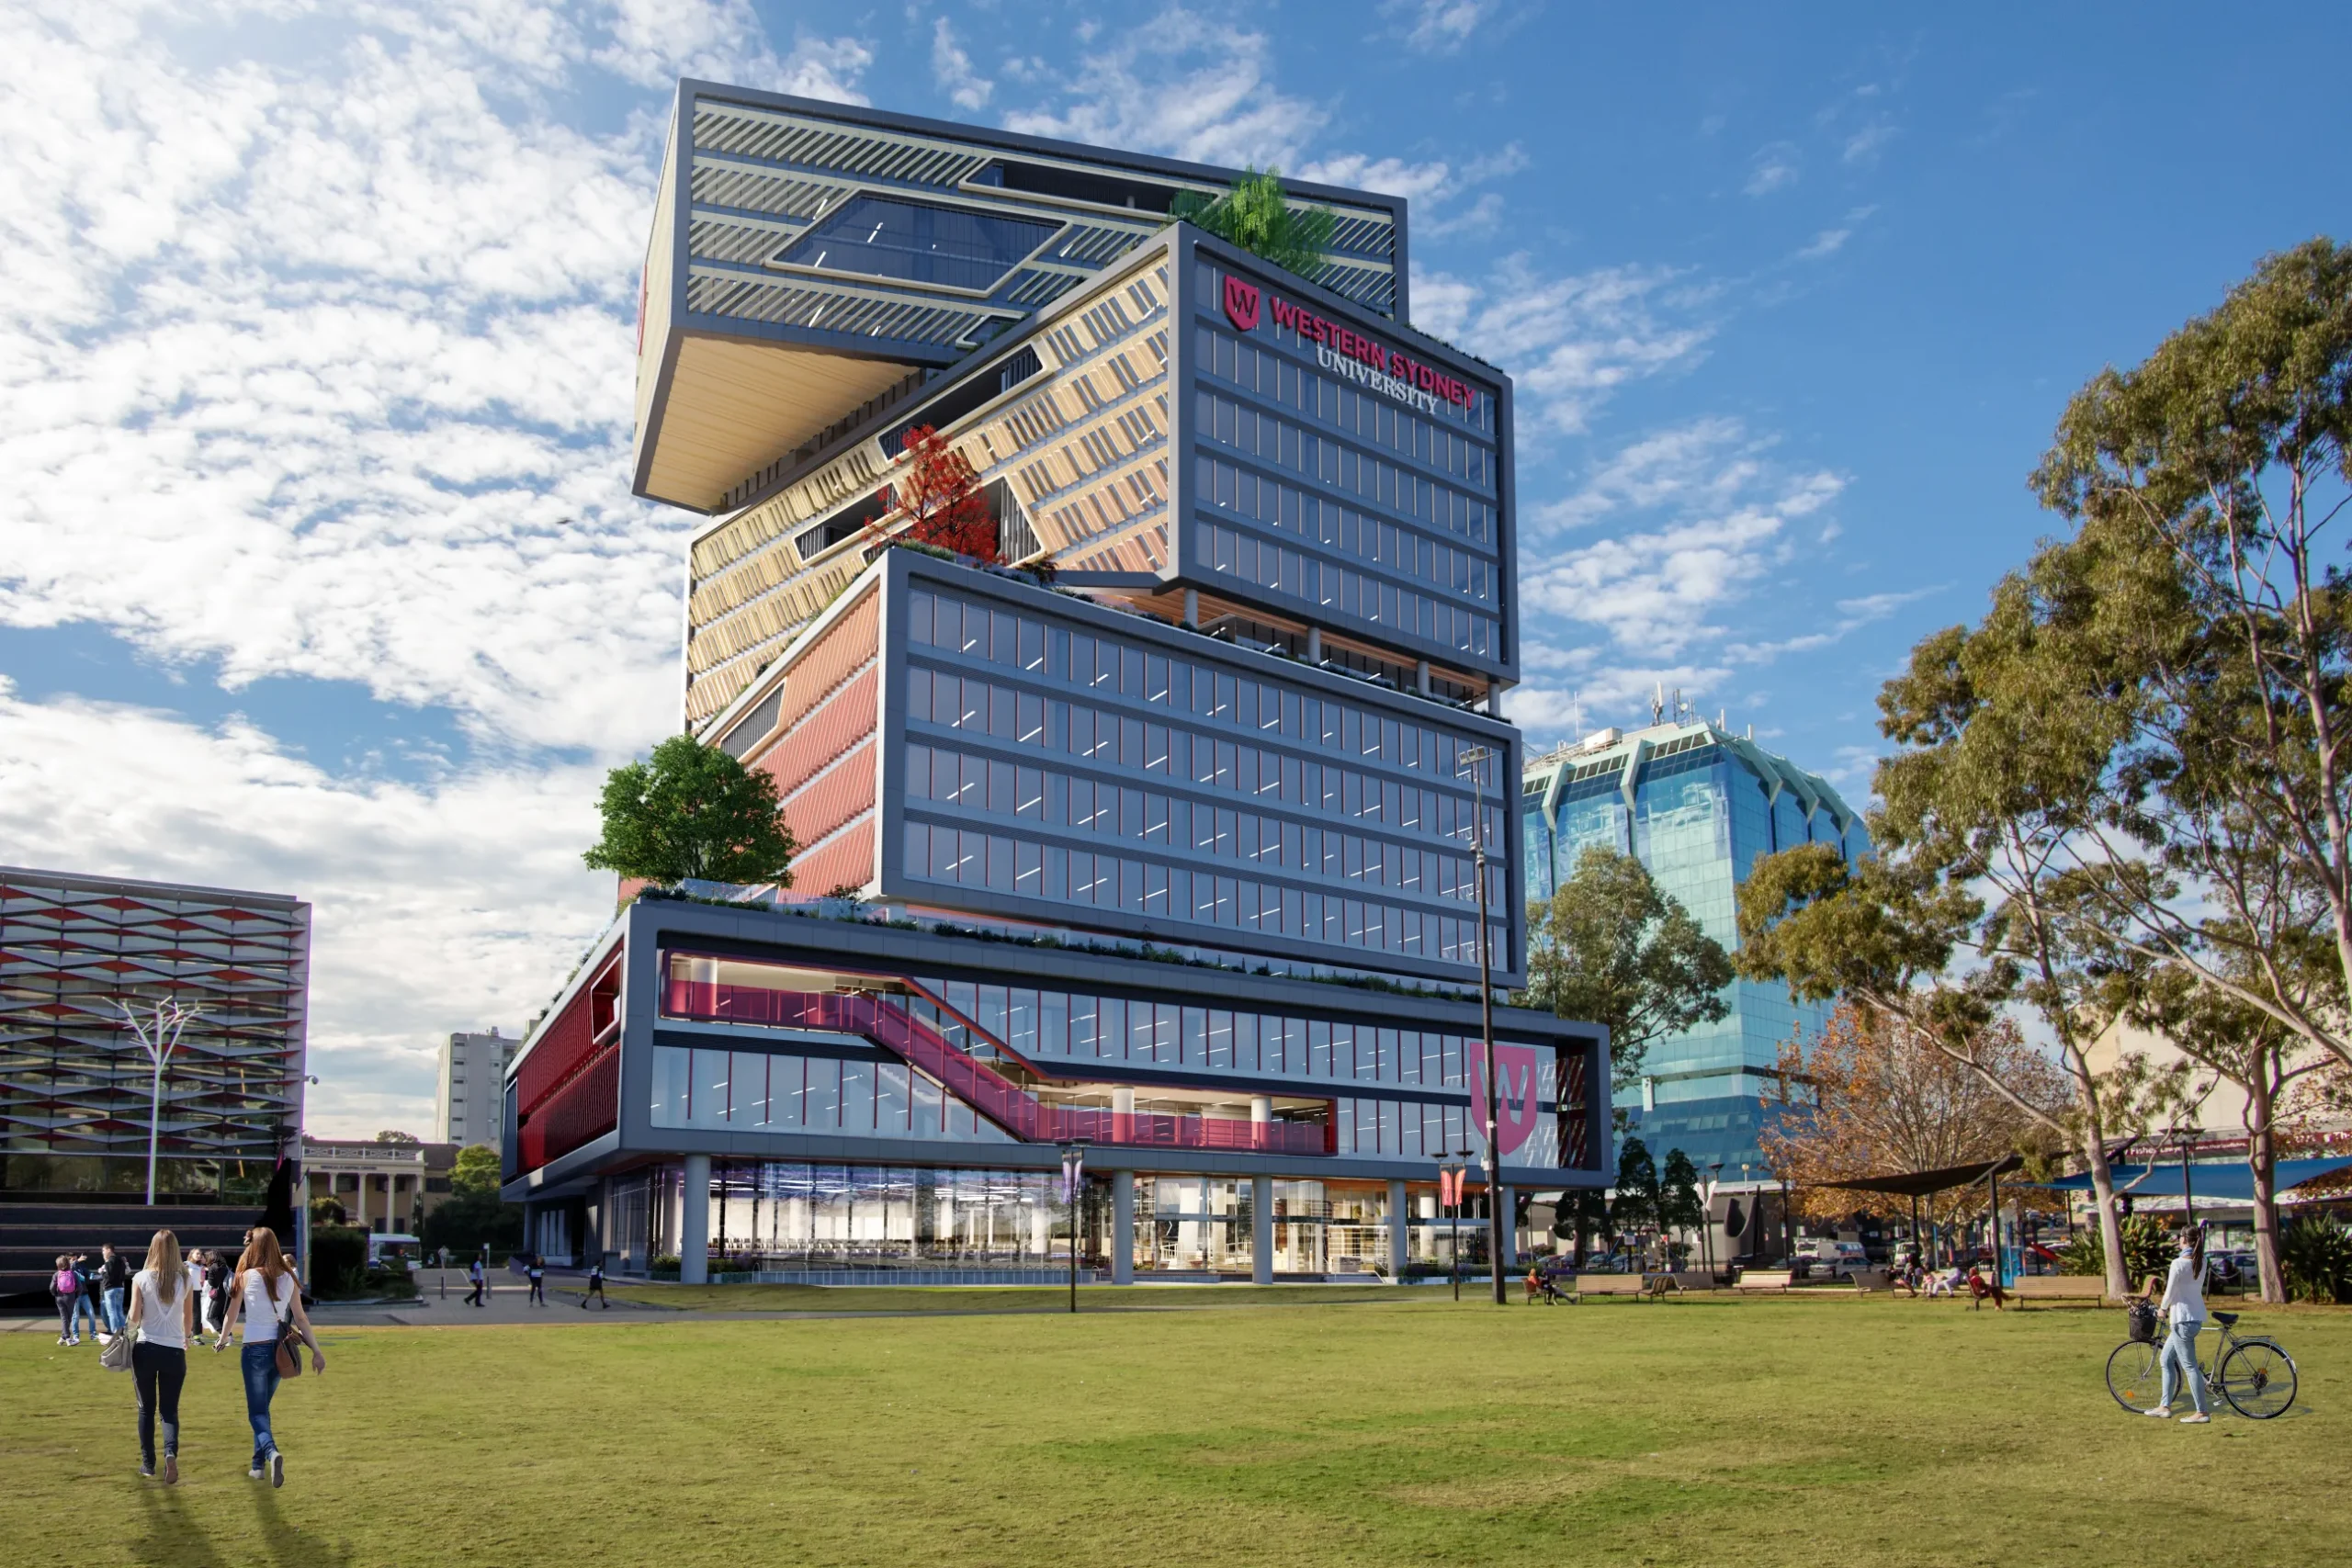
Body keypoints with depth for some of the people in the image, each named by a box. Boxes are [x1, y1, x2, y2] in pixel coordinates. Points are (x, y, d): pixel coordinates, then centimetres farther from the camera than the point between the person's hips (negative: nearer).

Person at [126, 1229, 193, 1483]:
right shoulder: (185, 1280, 1)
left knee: (147, 1408, 14)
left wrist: (132, 1328, 18)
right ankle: (171, 1453, -20)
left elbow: (134, 1317, -6)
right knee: (169, 1409, 5)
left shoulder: (141, 1278, -5)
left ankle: (148, 1464, 19)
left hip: (146, 1349, 0)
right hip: (174, 1350, 0)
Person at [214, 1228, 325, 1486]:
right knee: (262, 1406, 22)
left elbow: (232, 1314, 7)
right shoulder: (287, 1278, 2)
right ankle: (259, 1463, 25)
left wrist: (222, 1339, 27)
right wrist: (317, 1351, 7)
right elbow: (301, 1318, 2)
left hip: (255, 1349, -4)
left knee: (257, 1411, -2)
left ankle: (272, 1453, -27)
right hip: (280, 1349, 4)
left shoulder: (246, 1277, -7)